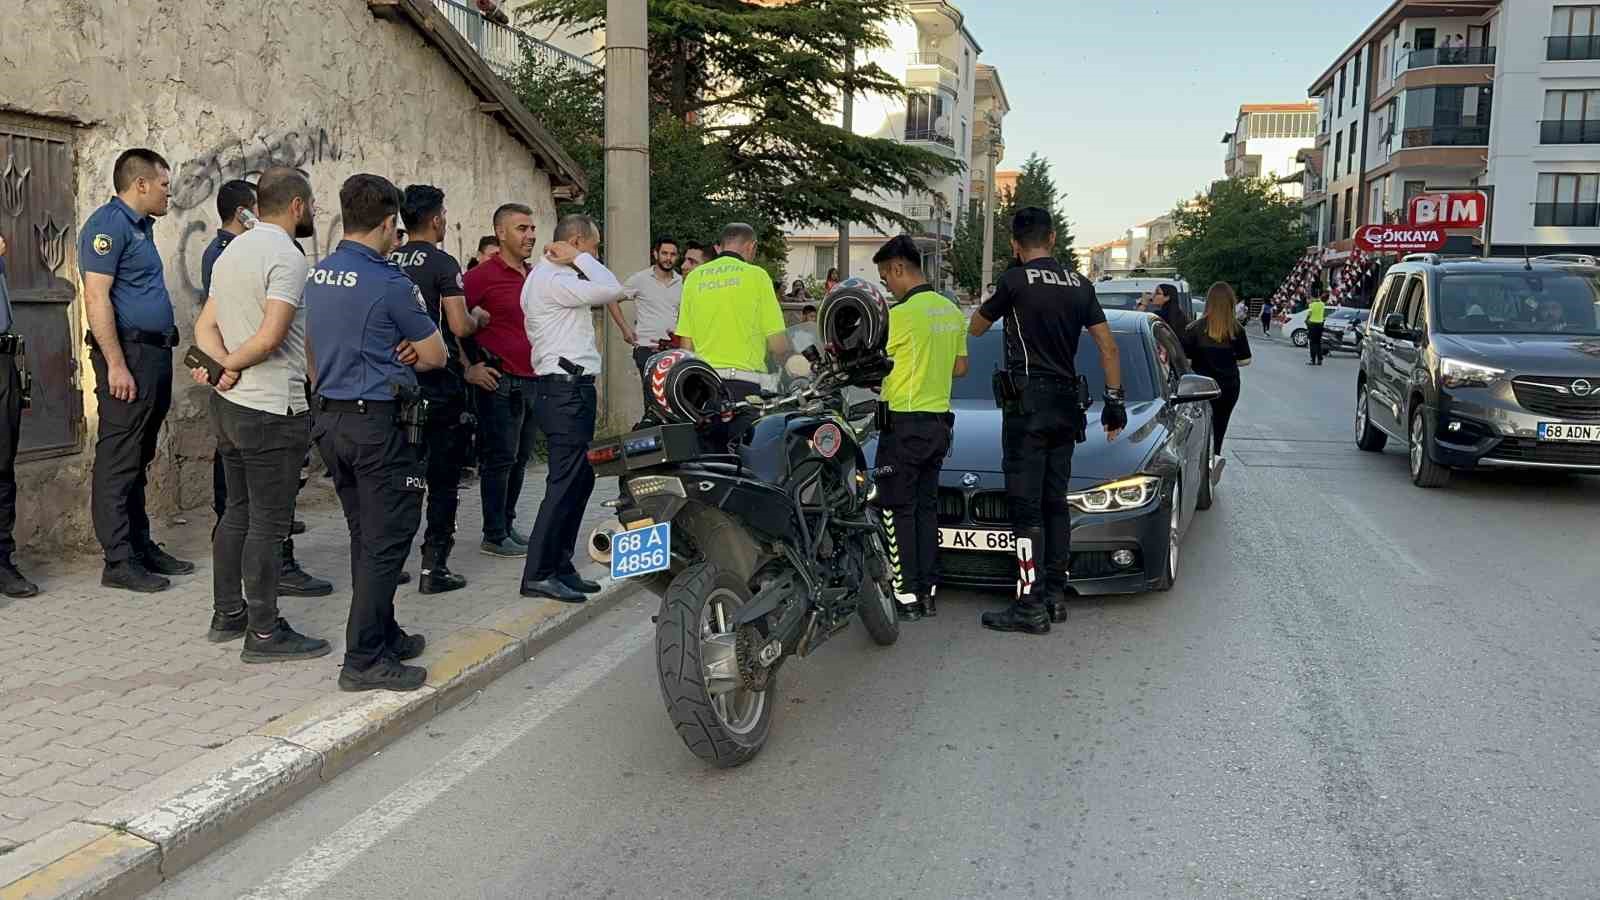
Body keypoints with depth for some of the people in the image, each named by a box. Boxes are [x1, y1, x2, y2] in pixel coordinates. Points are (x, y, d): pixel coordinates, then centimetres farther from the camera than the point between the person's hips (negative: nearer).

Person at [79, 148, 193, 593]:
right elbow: (96, 297, -18)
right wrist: (116, 364, -23)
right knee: (118, 462, -5)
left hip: (154, 354, 10)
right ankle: (119, 561, -1)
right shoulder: (108, 224, -11)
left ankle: (142, 546, 22)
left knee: (138, 460, 14)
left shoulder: (140, 226, 19)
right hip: (128, 354, -10)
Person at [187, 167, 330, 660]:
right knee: (268, 522, -3)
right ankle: (264, 633, 4)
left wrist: (225, 365, -6)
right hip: (272, 410, -9)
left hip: (230, 404, 9)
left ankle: (227, 615, 26)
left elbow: (205, 326, 10)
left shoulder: (233, 250, 14)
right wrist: (230, 364, -8)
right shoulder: (287, 256, -15)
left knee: (238, 511, 17)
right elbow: (271, 338, -24)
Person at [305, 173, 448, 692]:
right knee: (386, 539, -2)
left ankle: (383, 634, 28)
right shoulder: (388, 282, -15)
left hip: (329, 417, 8)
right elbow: (436, 355, -6)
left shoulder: (317, 275, 9)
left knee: (365, 536, 17)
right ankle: (364, 660, 1)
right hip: (376, 421, -8)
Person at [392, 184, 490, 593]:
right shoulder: (442, 264, -10)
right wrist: (478, 317, 4)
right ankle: (434, 567, 2)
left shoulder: (387, 261, 7)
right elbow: (460, 327, -17)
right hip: (438, 383, -6)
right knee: (443, 478, 2)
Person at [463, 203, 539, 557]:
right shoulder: (484, 275, -11)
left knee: (520, 459, 13)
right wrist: (468, 369, -15)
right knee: (500, 459, -2)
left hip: (532, 380, 8)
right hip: (499, 381, -8)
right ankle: (494, 536, 6)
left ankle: (508, 525, 24)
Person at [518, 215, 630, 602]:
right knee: (565, 482, -10)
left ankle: (559, 567, 19)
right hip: (564, 390, -11)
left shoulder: (556, 277, 21)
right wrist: (581, 259, -8)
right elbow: (611, 290, -19)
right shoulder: (551, 279, -12)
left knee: (579, 480, 13)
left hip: (571, 389, 11)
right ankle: (538, 574, -5)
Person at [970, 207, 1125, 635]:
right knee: (1055, 502, 13)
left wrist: (996, 300, 22)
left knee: (1026, 507, -6)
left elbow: (975, 327, 6)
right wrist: (1114, 399, 15)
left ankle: (1031, 606, -7)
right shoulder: (1080, 284, 10)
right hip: (1067, 406, 7)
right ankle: (1056, 595, 18)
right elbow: (1108, 347, 10)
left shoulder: (1016, 280, -8)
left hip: (1028, 403, -7)